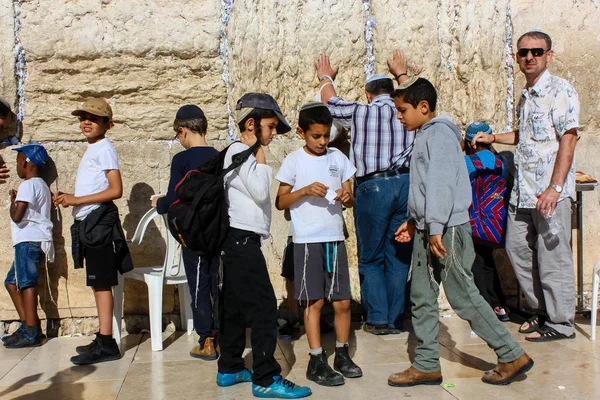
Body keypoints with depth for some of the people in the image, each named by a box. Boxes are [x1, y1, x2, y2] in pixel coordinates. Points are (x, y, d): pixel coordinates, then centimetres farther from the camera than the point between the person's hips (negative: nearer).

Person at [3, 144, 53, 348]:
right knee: (12, 281, 15)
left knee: (26, 282, -10)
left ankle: (31, 333, -10)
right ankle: (27, 326, 17)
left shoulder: (28, 185, -9)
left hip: (29, 241, -10)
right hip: (33, 241, 10)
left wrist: (13, 199, -1)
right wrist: (18, 200, 23)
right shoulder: (41, 185, 22)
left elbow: (17, 216, -16)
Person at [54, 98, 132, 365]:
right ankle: (102, 341, 18)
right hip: (87, 223, 9)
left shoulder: (104, 149, -8)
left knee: (101, 283, -7)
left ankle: (106, 344, -3)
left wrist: (76, 200, -16)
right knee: (97, 283, 11)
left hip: (99, 221, -9)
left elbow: (116, 190, -18)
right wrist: (69, 199, 5)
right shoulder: (92, 150, 18)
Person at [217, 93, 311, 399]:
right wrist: (260, 155, -12)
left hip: (238, 240, 11)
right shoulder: (240, 153, -11)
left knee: (235, 306, 14)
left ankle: (229, 369, 24)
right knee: (264, 306, -9)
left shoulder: (243, 154, 18)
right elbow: (261, 192, -19)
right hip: (243, 239, -11)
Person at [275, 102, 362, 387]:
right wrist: (305, 191, -16)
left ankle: (342, 354, 24)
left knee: (342, 301, 7)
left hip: (335, 238, 4)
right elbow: (280, 202, -2)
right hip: (307, 240, -3)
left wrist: (347, 197, -10)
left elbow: (349, 198, 12)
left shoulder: (339, 158, 7)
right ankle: (317, 361, 12)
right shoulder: (294, 160, -2)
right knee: (315, 301, 1)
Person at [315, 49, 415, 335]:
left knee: (370, 259, 9)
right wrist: (401, 74, 54)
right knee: (399, 258, 10)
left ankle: (377, 319, 8)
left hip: (373, 187, -3)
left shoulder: (360, 111, 2)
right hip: (406, 184, 3)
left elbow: (330, 103, 22)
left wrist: (326, 78, 42)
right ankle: (396, 320, 15)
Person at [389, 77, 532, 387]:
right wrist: (413, 221, 20)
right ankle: (426, 365, 18)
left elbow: (441, 183, -21)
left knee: (463, 297, -2)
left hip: (447, 230, -10)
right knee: (421, 297, 10)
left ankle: (513, 356, 12)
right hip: (427, 230, 10)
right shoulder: (425, 135, 17)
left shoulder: (439, 132, -12)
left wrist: (435, 228, -25)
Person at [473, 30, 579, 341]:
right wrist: (493, 138, 26)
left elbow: (568, 139, -16)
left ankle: (561, 324, 14)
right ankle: (541, 311, 29)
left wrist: (554, 188, -22)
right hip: (522, 192, 8)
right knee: (518, 250, 13)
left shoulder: (560, 90, -8)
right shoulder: (525, 96, 17)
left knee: (552, 258, -1)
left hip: (550, 192, -8)